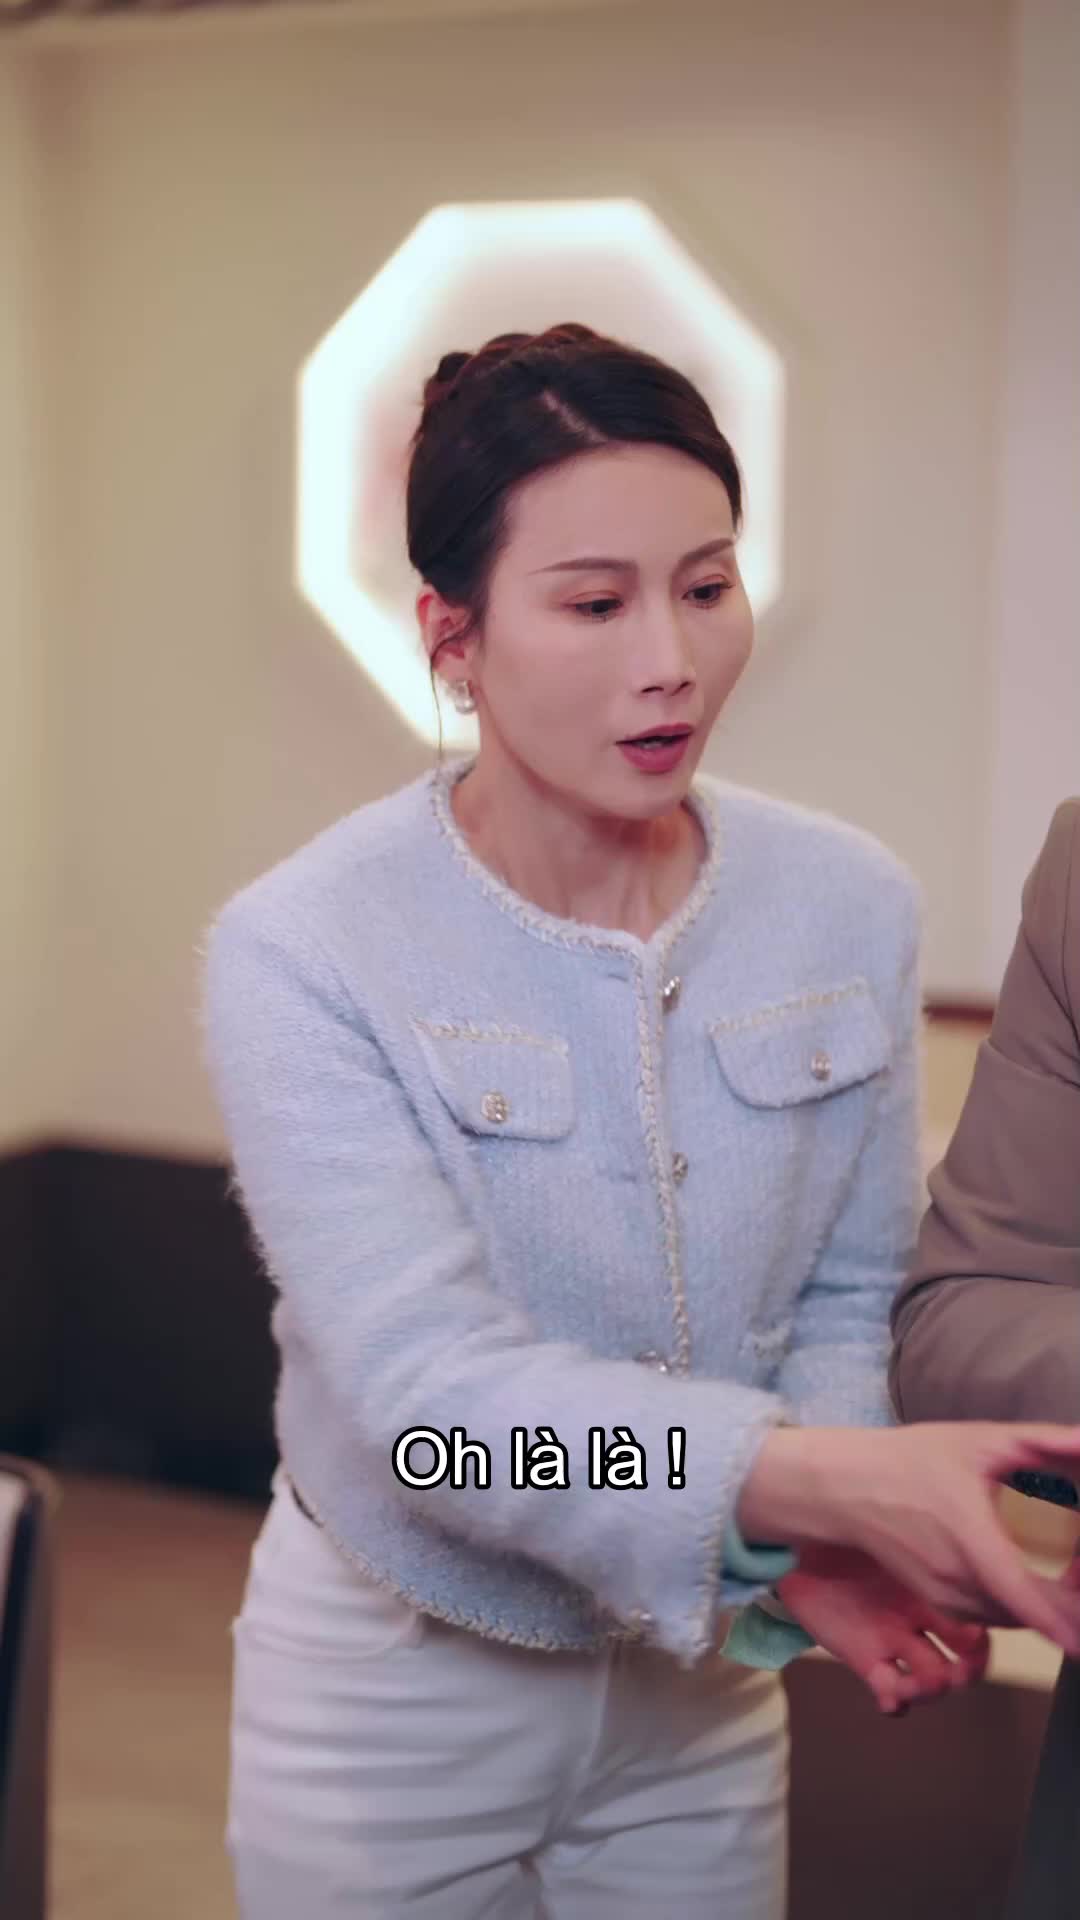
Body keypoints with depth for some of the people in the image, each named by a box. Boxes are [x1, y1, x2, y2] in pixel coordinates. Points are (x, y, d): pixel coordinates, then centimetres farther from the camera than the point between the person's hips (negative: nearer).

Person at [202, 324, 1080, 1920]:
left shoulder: (852, 908, -8)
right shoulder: (302, 951, -21)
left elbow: (847, 1296, -1)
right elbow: (431, 1390, -28)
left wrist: (815, 1548, -21)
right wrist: (832, 1481, -40)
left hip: (698, 1678, 4)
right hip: (393, 1685, -3)